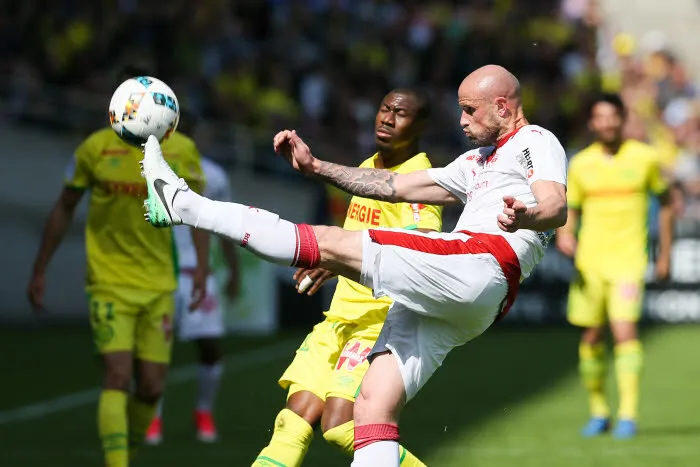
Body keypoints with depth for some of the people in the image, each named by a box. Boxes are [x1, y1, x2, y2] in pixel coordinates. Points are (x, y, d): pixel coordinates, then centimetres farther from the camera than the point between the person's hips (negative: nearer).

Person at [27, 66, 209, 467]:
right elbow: (65, 208, 5)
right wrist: (40, 270, 6)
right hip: (109, 281, -2)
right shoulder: (96, 147, -6)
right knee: (118, 377, -17)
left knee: (152, 387, 4)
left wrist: (202, 268, -2)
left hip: (158, 286, 2)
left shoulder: (182, 150, -2)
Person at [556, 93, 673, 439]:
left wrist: (665, 254, 10)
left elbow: (665, 203, 12)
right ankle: (598, 412, 21)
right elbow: (571, 212, 13)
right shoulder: (581, 164, 6)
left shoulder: (644, 158, 1)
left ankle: (628, 415, -17)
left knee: (625, 330, -19)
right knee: (591, 337, 5)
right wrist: (565, 235, -10)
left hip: (628, 258, -3)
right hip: (589, 260, 3)